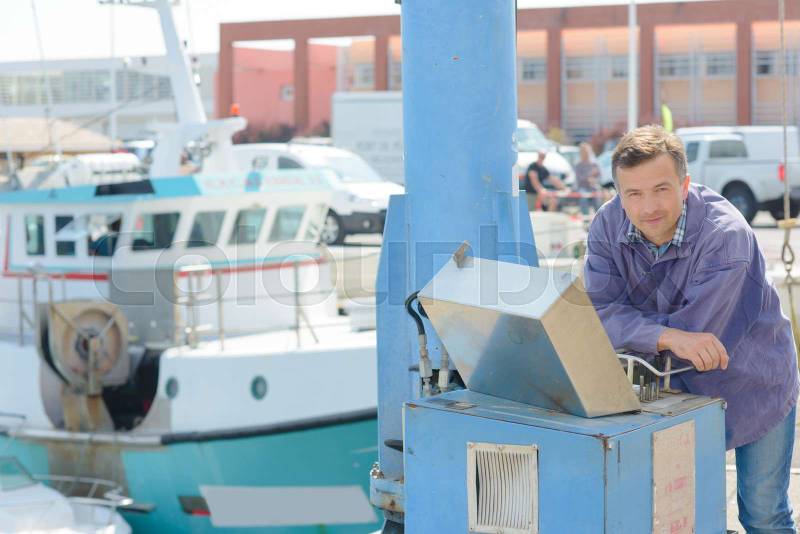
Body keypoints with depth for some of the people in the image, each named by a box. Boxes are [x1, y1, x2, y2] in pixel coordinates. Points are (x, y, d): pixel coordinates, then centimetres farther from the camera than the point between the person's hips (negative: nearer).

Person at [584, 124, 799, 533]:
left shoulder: (726, 233, -30)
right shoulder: (607, 227, -15)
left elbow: (696, 328, -33)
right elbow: (600, 313, -24)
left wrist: (634, 332, -23)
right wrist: (668, 337, -39)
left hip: (753, 386, -3)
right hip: (681, 390, 4)